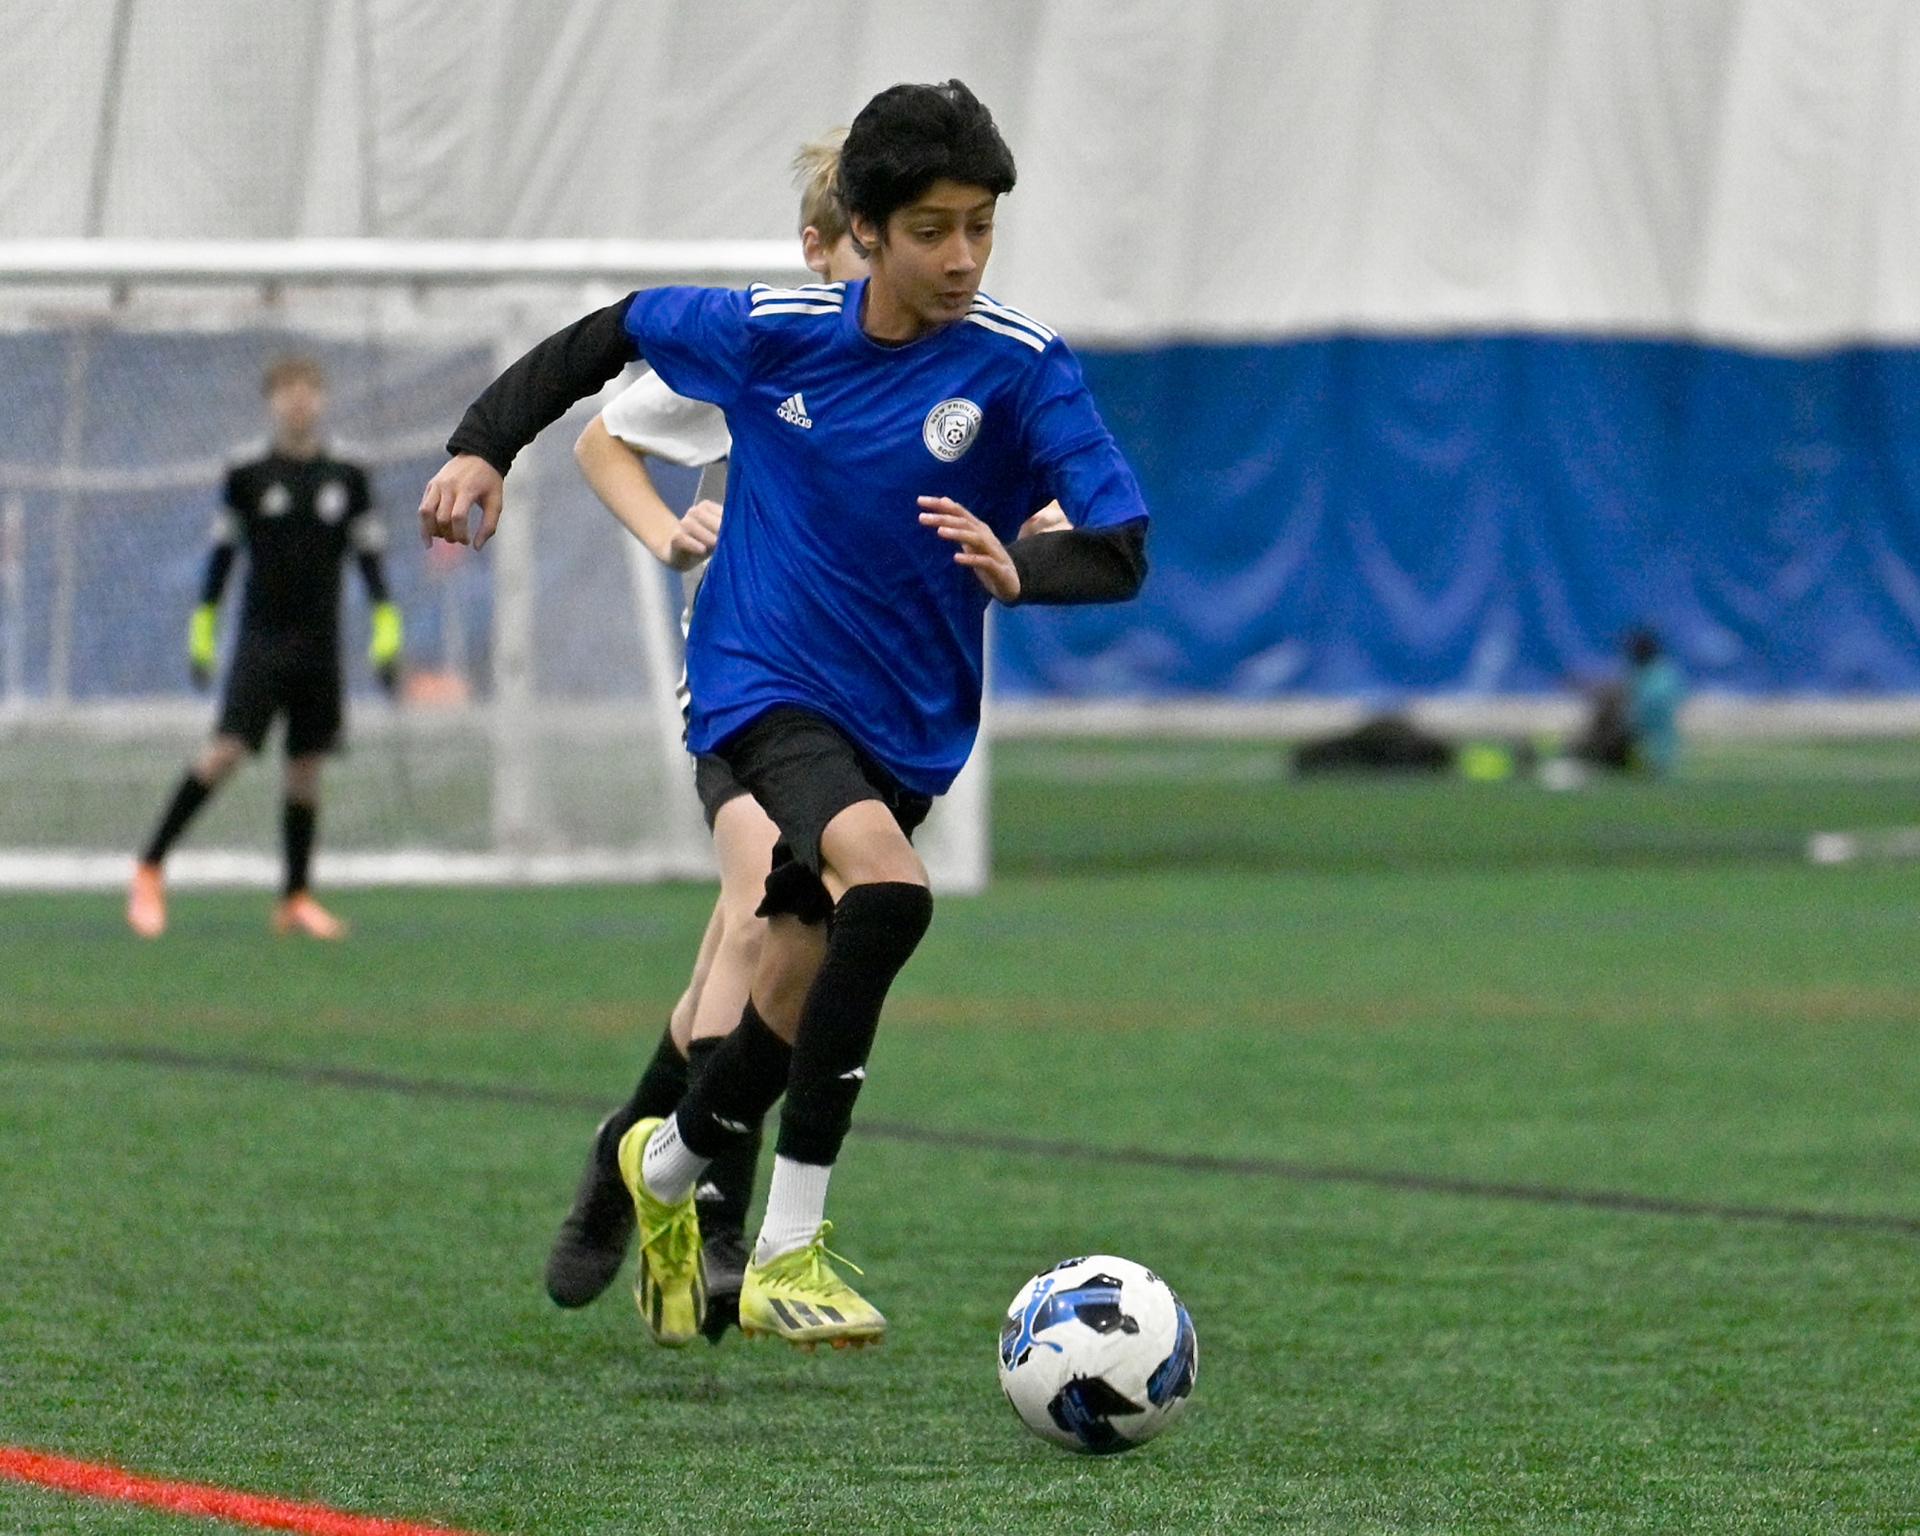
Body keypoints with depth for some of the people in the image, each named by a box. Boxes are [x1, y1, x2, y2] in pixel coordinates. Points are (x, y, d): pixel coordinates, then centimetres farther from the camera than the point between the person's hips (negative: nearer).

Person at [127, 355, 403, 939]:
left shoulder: (348, 480, 6)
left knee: (306, 764, 4)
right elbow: (222, 555, 6)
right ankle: (149, 870, -8)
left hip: (320, 644, 3)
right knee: (228, 749, -15)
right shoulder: (247, 478, 1)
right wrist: (201, 633, 5)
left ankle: (295, 898, 11)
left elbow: (369, 557, 10)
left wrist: (387, 636, 3)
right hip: (261, 640, -3)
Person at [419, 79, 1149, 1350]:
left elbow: (1120, 554, -16)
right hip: (763, 682, -3)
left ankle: (668, 1165, 45)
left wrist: (1018, 569, -36)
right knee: (887, 890, -29)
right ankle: (790, 1253, -27)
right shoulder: (771, 333, -8)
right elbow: (608, 336, 10)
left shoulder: (1020, 369, -11)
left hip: (906, 721, 3)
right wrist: (484, 448, 3)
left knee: (802, 986, 10)